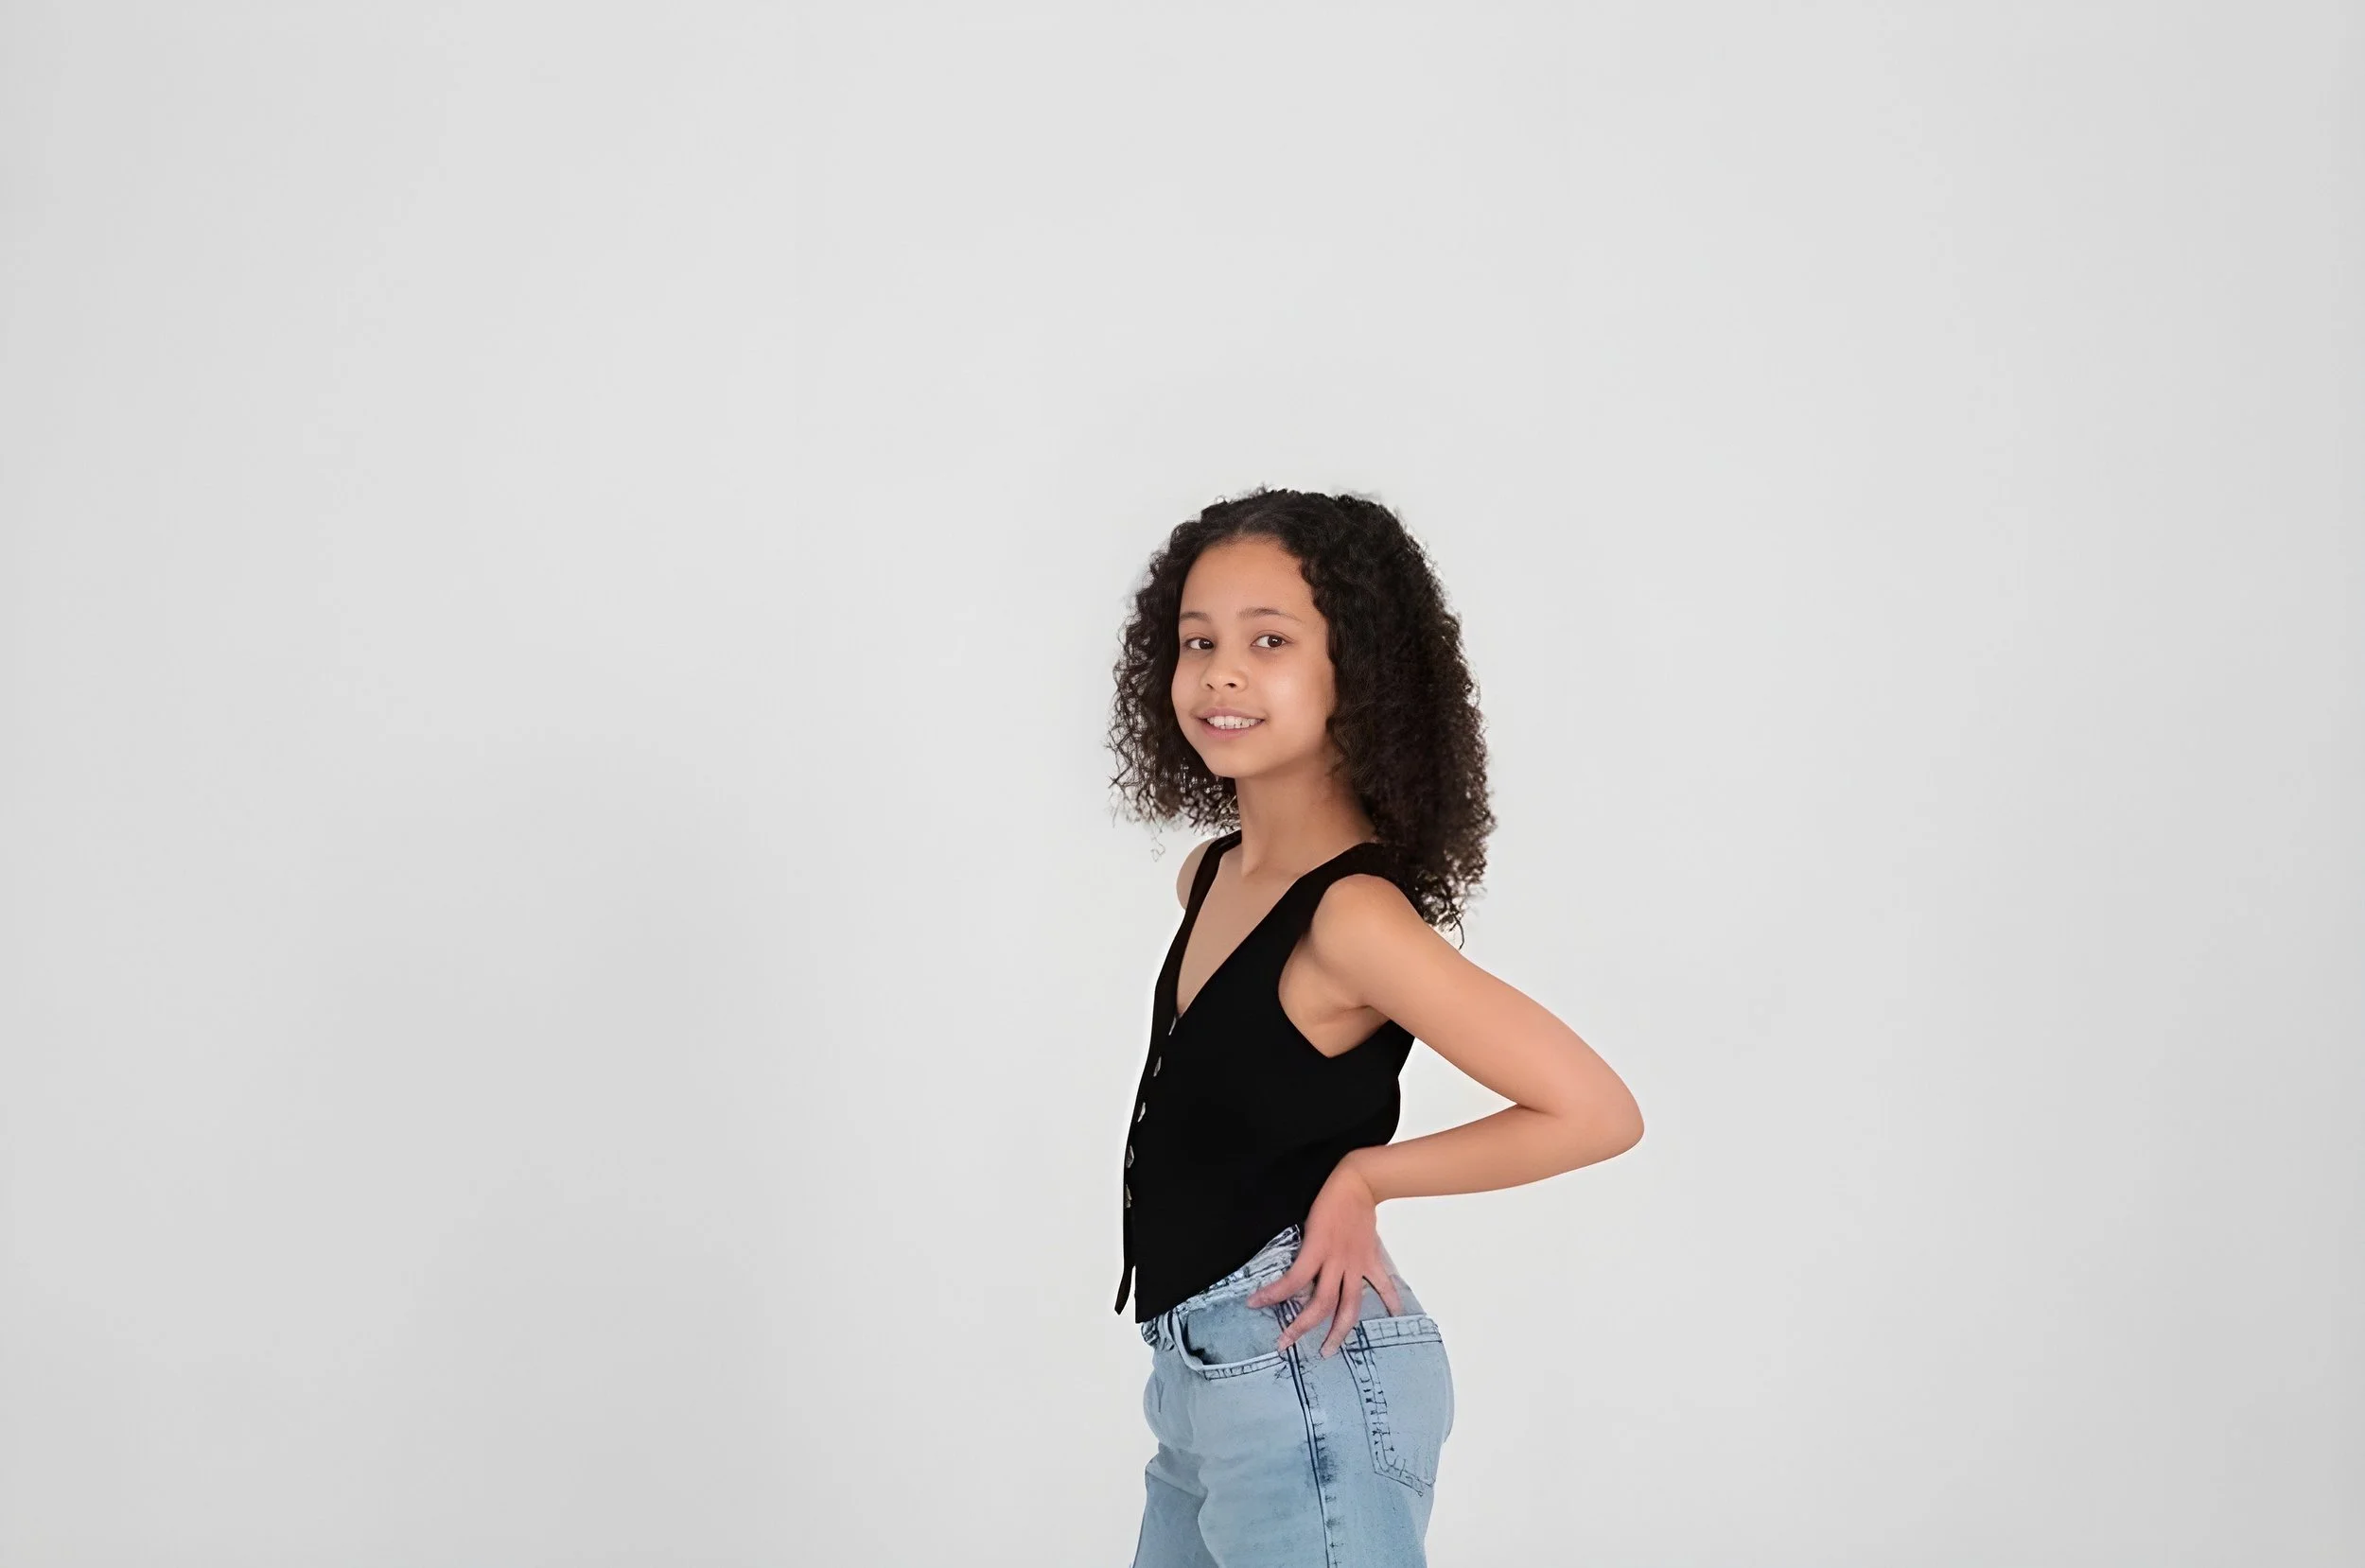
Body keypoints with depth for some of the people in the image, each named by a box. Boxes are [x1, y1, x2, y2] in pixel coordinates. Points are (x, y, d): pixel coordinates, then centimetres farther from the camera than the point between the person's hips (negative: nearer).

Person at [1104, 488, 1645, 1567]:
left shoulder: (1351, 914, -20)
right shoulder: (1209, 877, 4)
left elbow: (1595, 1113, -22)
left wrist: (1363, 1174, -13)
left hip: (1304, 1385, -8)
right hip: (1198, 1375, 8)